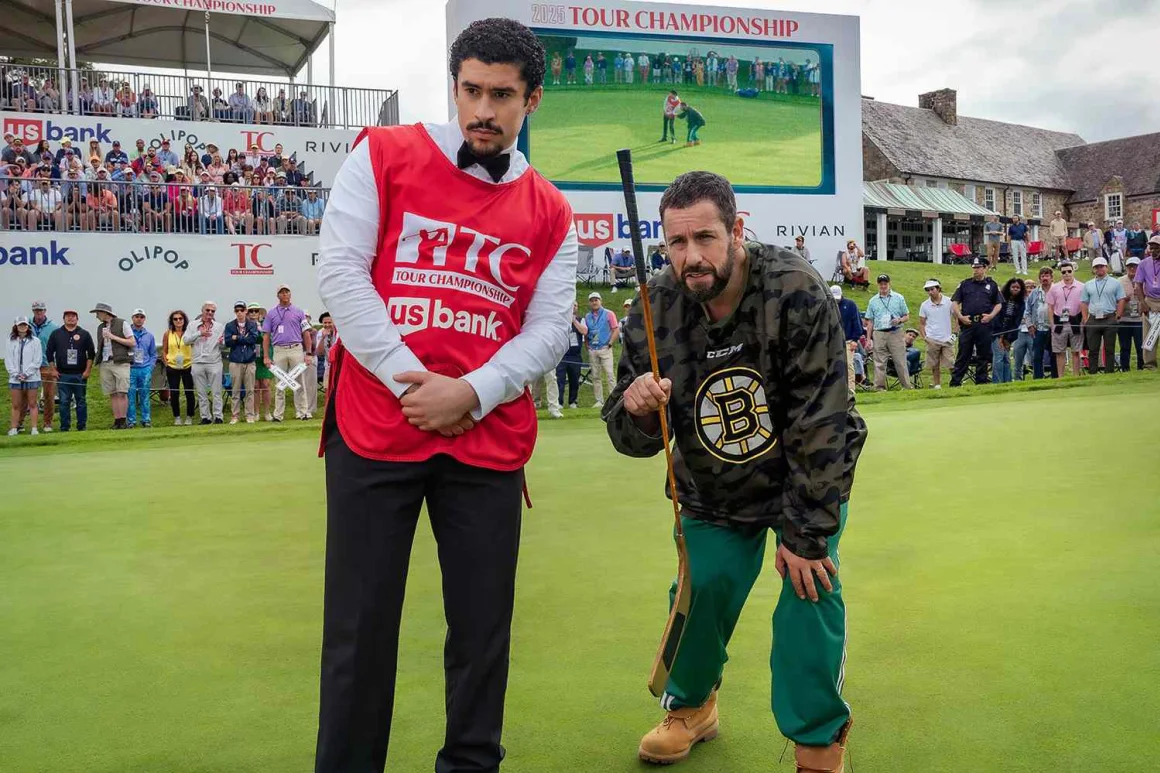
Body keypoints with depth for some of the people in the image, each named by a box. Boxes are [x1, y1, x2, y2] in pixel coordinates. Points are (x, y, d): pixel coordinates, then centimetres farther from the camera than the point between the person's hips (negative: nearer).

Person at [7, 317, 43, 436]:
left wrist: (26, 374, -9)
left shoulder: (35, 341, -1)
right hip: (15, 378, 2)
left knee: (32, 404, 3)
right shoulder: (11, 341, 5)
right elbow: (8, 360, 4)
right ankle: (13, 428, 12)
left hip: (32, 378, -2)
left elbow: (37, 360, -3)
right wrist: (16, 374, -6)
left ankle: (34, 428, 7)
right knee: (16, 405, 6)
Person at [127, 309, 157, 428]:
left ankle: (146, 420, 8)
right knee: (130, 396, -3)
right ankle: (131, 421, 3)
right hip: (130, 369, -2)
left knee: (145, 396, 3)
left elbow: (153, 354, 17)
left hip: (145, 369, 2)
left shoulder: (149, 335, 14)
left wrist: (150, 367, 4)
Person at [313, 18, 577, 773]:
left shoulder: (550, 213, 9)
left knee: (484, 623, 9)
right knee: (360, 625, 4)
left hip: (490, 442, 2)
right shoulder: (383, 155, 3)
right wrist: (413, 383, -12)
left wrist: (470, 395, -12)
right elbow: (340, 271, -4)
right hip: (374, 429, -2)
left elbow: (549, 328, 4)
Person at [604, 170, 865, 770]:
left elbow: (820, 424, -27)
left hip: (810, 478, -2)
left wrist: (806, 532, -23)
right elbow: (634, 441, -12)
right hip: (713, 493, 3)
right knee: (700, 588, -1)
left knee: (809, 593, -14)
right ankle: (690, 708, 32)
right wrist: (634, 409, -36)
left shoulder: (795, 292, -30)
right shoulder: (657, 308, -17)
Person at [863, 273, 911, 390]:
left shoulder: (899, 298, 10)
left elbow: (907, 316, 12)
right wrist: (868, 338, 5)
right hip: (879, 334, 1)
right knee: (879, 363, 0)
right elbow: (870, 321, 12)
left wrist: (899, 320, -11)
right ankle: (879, 387, 3)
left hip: (895, 333, -1)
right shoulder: (873, 301, 13)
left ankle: (907, 386, -1)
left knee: (900, 361, -4)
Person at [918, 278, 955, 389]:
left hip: (947, 339, -1)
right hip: (932, 340, 1)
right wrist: (924, 337, -3)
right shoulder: (924, 305, 4)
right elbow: (921, 323, 10)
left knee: (951, 365, -6)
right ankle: (936, 385, 13)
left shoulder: (948, 302, -1)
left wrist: (954, 333, -2)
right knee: (934, 366, 5)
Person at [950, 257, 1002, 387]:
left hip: (984, 324, 1)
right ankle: (955, 382, -2)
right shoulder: (964, 284, 10)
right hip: (967, 324, -1)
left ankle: (981, 381, 12)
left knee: (983, 355, 5)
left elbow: (999, 304, 13)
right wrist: (961, 317, -6)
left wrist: (991, 316, -4)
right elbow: (954, 303, 8)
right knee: (963, 355, -2)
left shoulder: (992, 285, 12)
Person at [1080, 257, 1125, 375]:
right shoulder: (1088, 285, 13)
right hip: (1093, 320, 2)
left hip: (1109, 320, -2)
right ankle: (1092, 374, 5)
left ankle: (1109, 373, 5)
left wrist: (1117, 317, -4)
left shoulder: (1115, 283, 6)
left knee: (1109, 349, 1)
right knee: (1093, 350, 2)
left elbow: (1121, 301, 3)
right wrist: (1085, 320, 3)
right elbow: (1083, 303, 12)